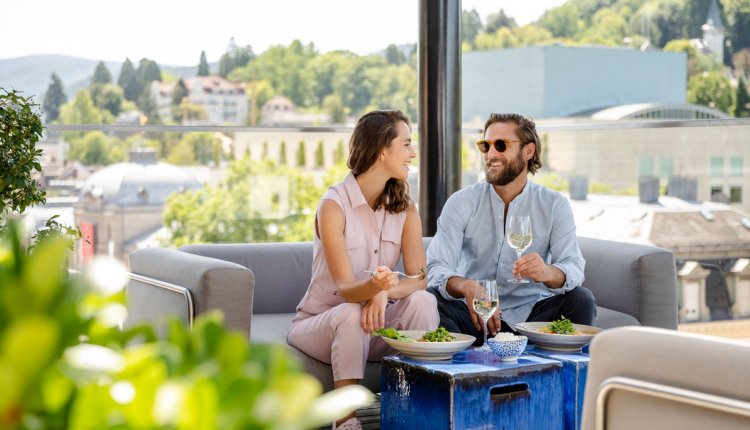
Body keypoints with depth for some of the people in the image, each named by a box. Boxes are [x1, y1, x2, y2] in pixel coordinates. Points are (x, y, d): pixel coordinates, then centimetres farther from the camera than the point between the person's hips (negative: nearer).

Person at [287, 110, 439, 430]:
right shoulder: (334, 205, -16)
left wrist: (384, 293, -36)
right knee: (351, 315, -37)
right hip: (320, 323, -4)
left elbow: (420, 279, -14)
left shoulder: (405, 209, 0)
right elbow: (344, 288, -24)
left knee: (423, 301, -24)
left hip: (375, 319, 4)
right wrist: (373, 285, -47)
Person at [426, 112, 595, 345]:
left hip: (530, 313, 1)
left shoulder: (554, 205, 1)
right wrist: (466, 286, -37)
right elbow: (437, 268, -12)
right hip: (474, 314, 0)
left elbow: (573, 267, -11)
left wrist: (548, 273, -37)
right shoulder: (461, 203, -1)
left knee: (581, 299, -25)